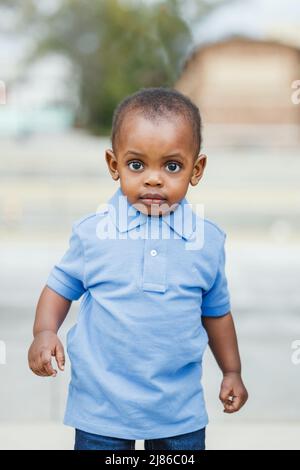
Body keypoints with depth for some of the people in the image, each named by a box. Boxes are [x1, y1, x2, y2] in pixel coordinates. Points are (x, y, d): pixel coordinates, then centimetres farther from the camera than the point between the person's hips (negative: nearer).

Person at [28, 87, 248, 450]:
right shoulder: (93, 232, -8)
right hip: (101, 403, -1)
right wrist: (45, 332, -11)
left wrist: (232, 372, 14)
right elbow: (61, 285, 5)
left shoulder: (207, 240, -3)